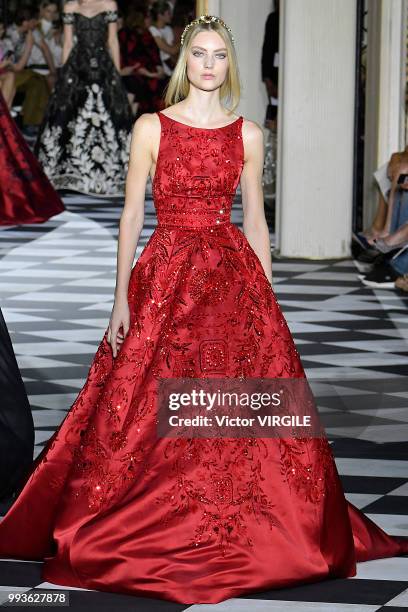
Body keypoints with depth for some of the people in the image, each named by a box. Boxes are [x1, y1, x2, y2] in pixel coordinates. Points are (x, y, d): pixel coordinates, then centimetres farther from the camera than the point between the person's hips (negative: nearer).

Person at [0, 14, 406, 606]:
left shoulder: (248, 134, 7)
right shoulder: (151, 127, 1)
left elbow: (256, 221, 10)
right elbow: (132, 214, 1)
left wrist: (267, 298, 6)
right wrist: (121, 299, -5)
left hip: (234, 279, 2)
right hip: (165, 276, -2)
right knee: (149, 416, -2)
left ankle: (228, 534, 12)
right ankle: (145, 532, 12)